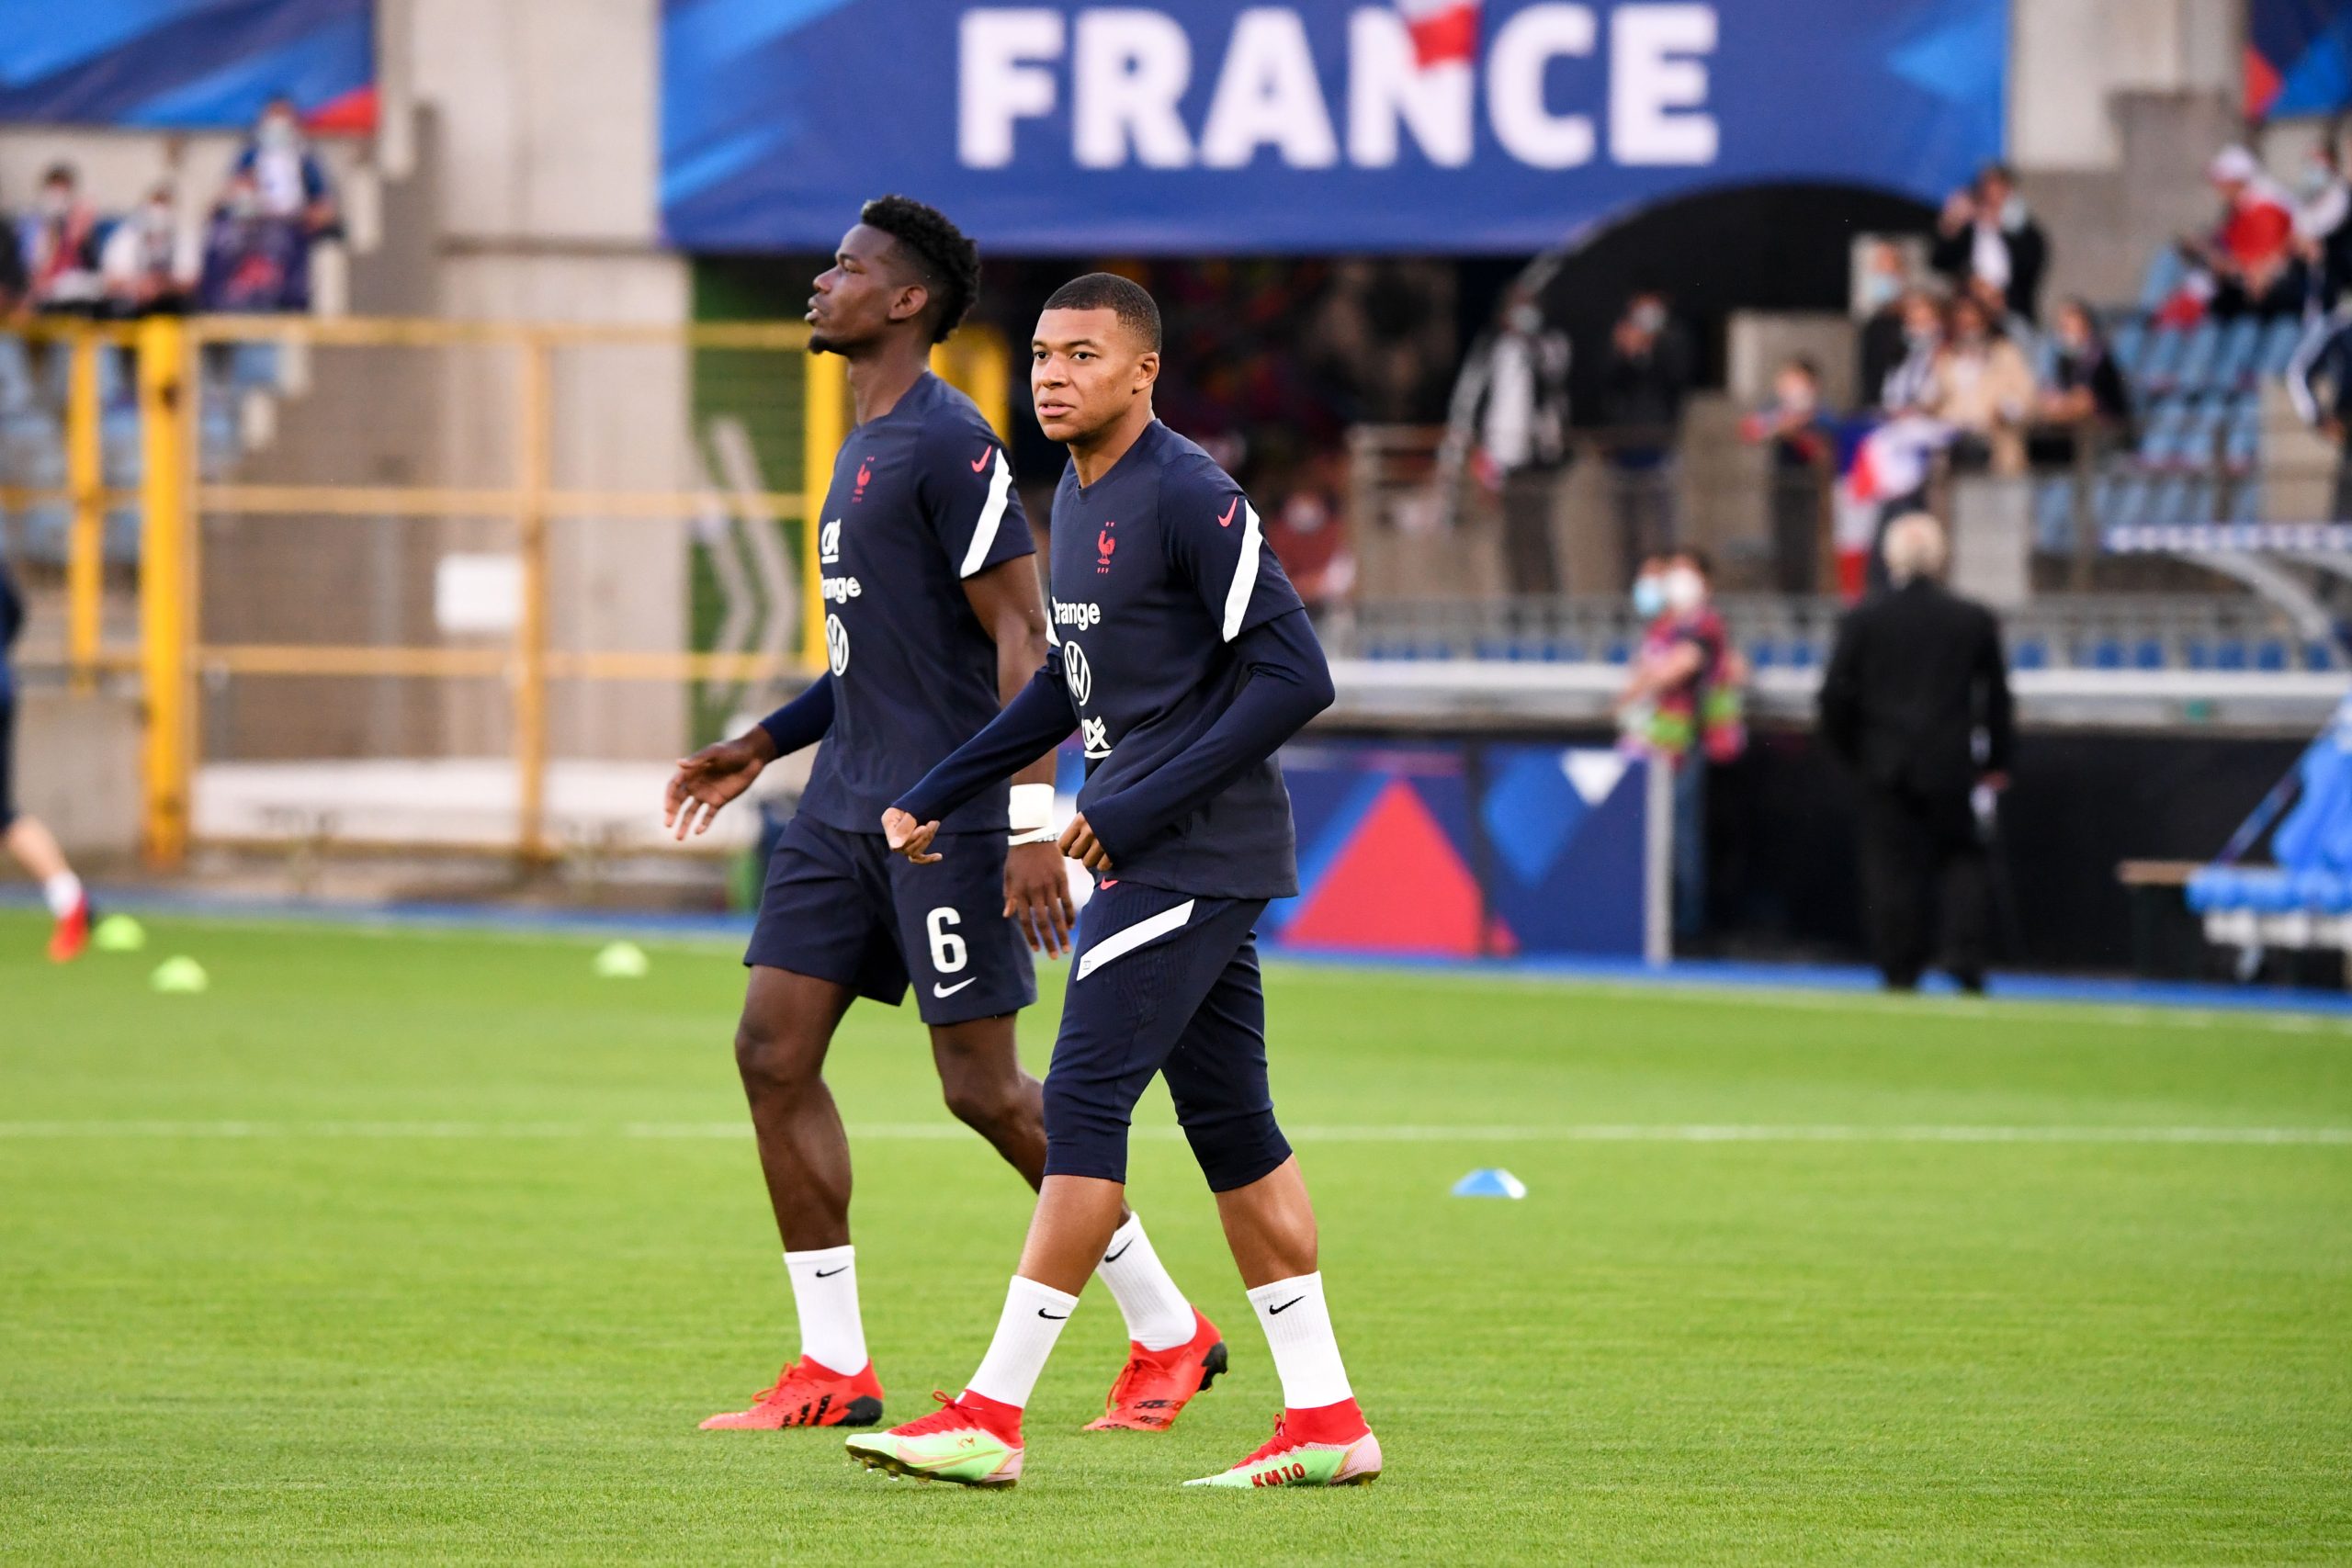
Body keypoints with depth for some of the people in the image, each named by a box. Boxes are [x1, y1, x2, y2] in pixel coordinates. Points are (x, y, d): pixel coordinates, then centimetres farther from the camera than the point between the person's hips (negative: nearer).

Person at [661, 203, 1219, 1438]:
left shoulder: (947, 444, -13)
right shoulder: (862, 447, 17)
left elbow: (1020, 638, -17)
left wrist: (1034, 824, -23)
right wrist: (760, 748, 23)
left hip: (947, 813, -9)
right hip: (848, 808, 9)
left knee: (983, 1086, -6)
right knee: (773, 1049, 1)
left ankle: (1168, 1333, 8)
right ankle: (833, 1369, 4)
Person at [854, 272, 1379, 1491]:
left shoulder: (1189, 498, -15)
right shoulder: (1077, 498, 14)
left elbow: (1295, 678, -19)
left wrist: (1140, 806, -19)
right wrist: (934, 797, 20)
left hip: (1191, 851, -10)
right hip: (1156, 853, 10)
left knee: (1083, 1103, -11)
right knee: (1231, 1125, 9)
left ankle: (992, 1416, -11)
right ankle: (1325, 1420, 12)